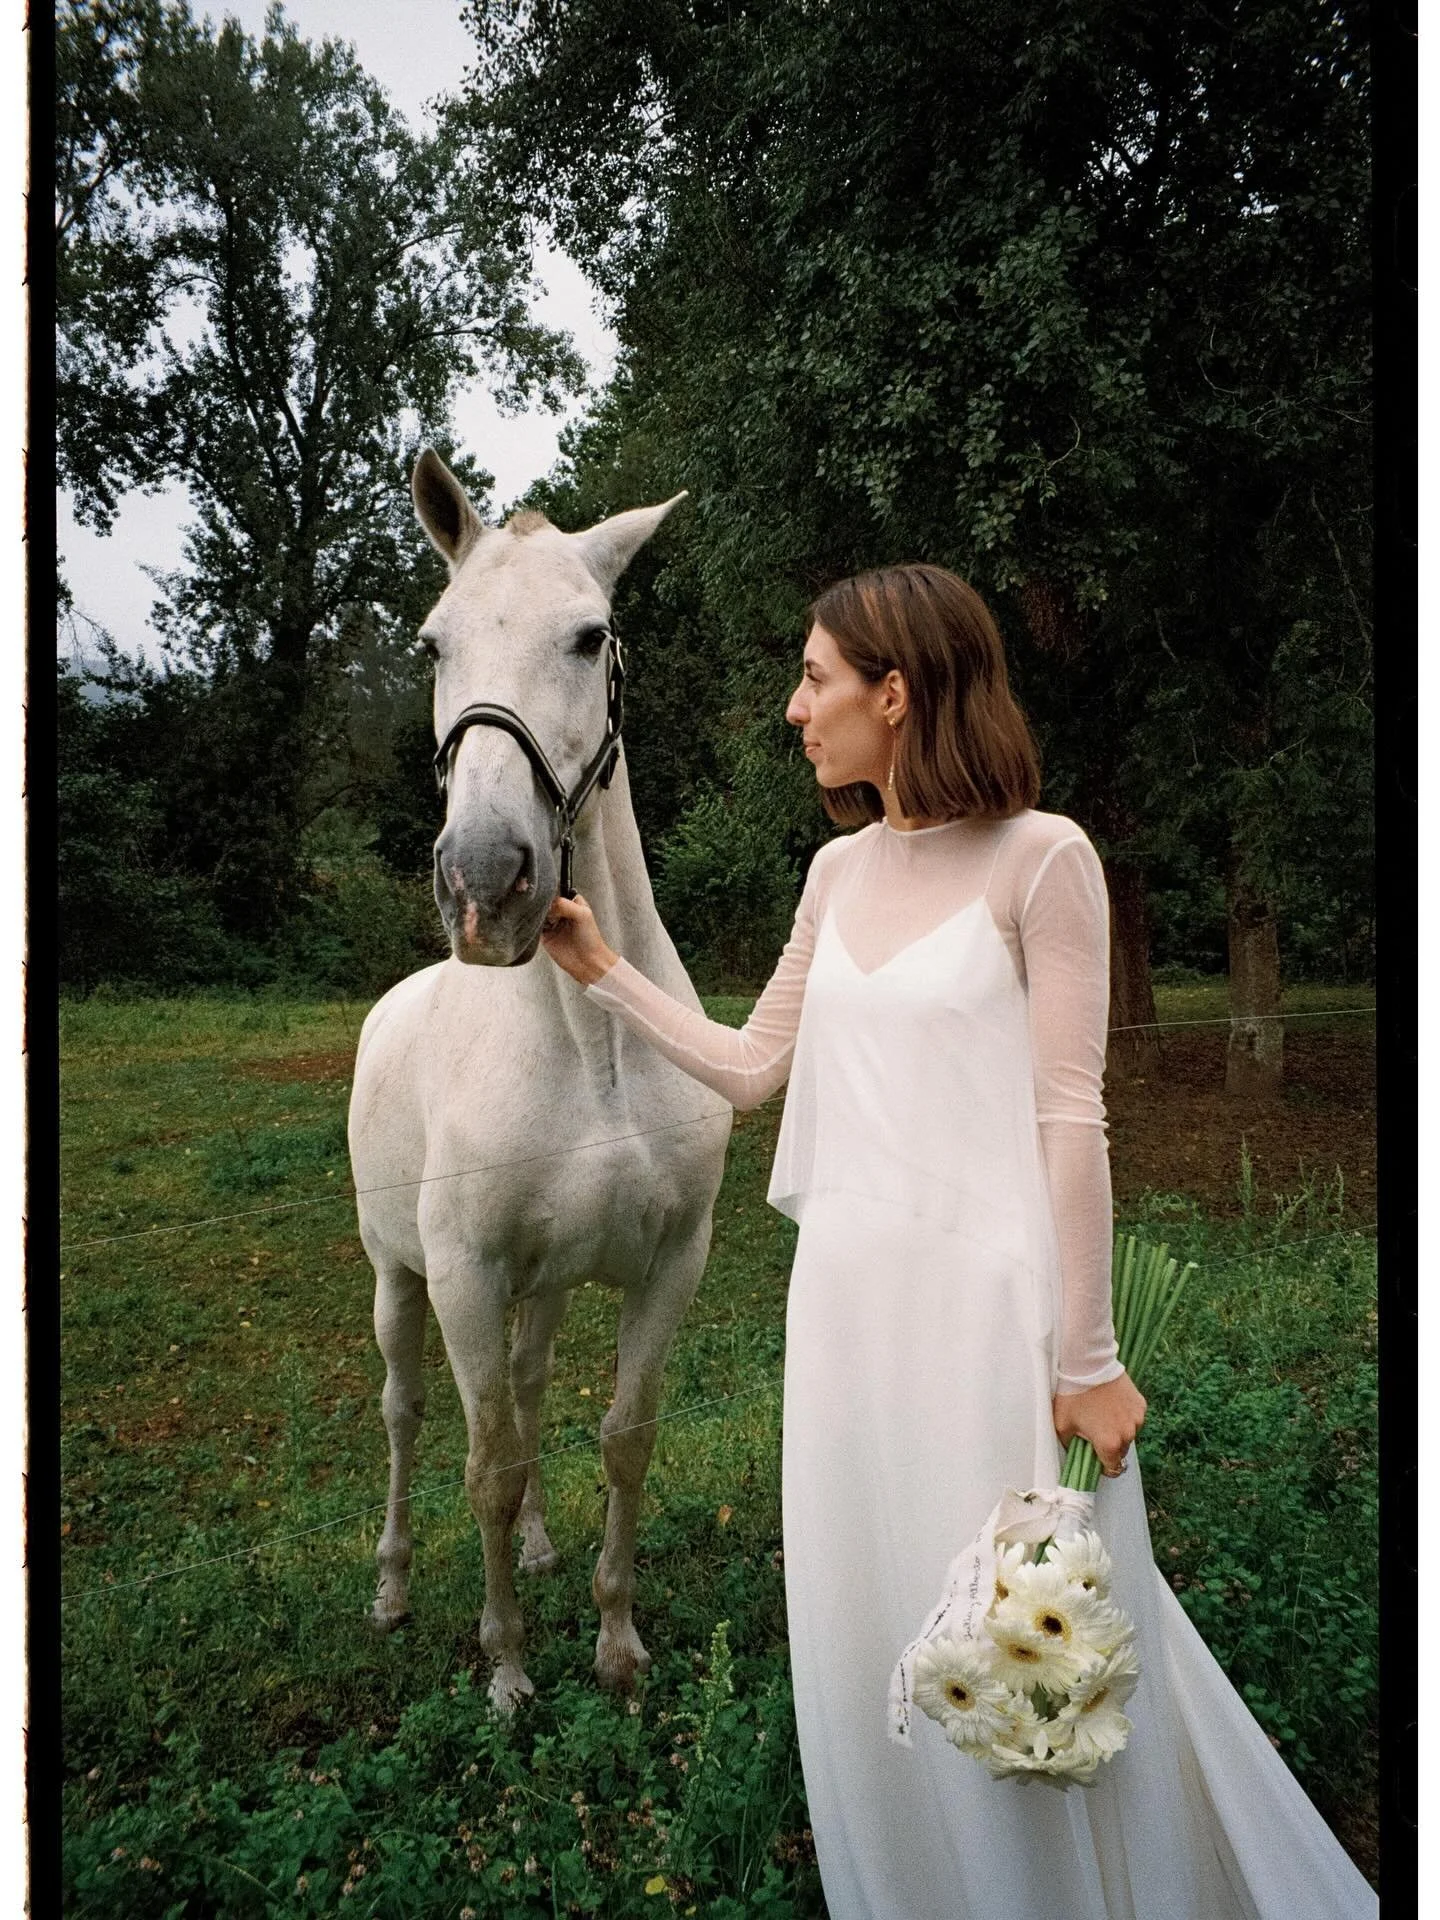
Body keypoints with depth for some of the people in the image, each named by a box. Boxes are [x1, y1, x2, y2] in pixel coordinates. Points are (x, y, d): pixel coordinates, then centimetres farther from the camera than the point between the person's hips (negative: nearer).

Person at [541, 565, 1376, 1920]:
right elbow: (750, 1068, 14)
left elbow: (1070, 1118, -12)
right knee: (871, 1635, 18)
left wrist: (1086, 1358, -11)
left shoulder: (1041, 858, -10)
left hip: (988, 1294, -6)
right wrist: (599, 970, 11)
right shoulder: (839, 871, 8)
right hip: (847, 1293, 6)